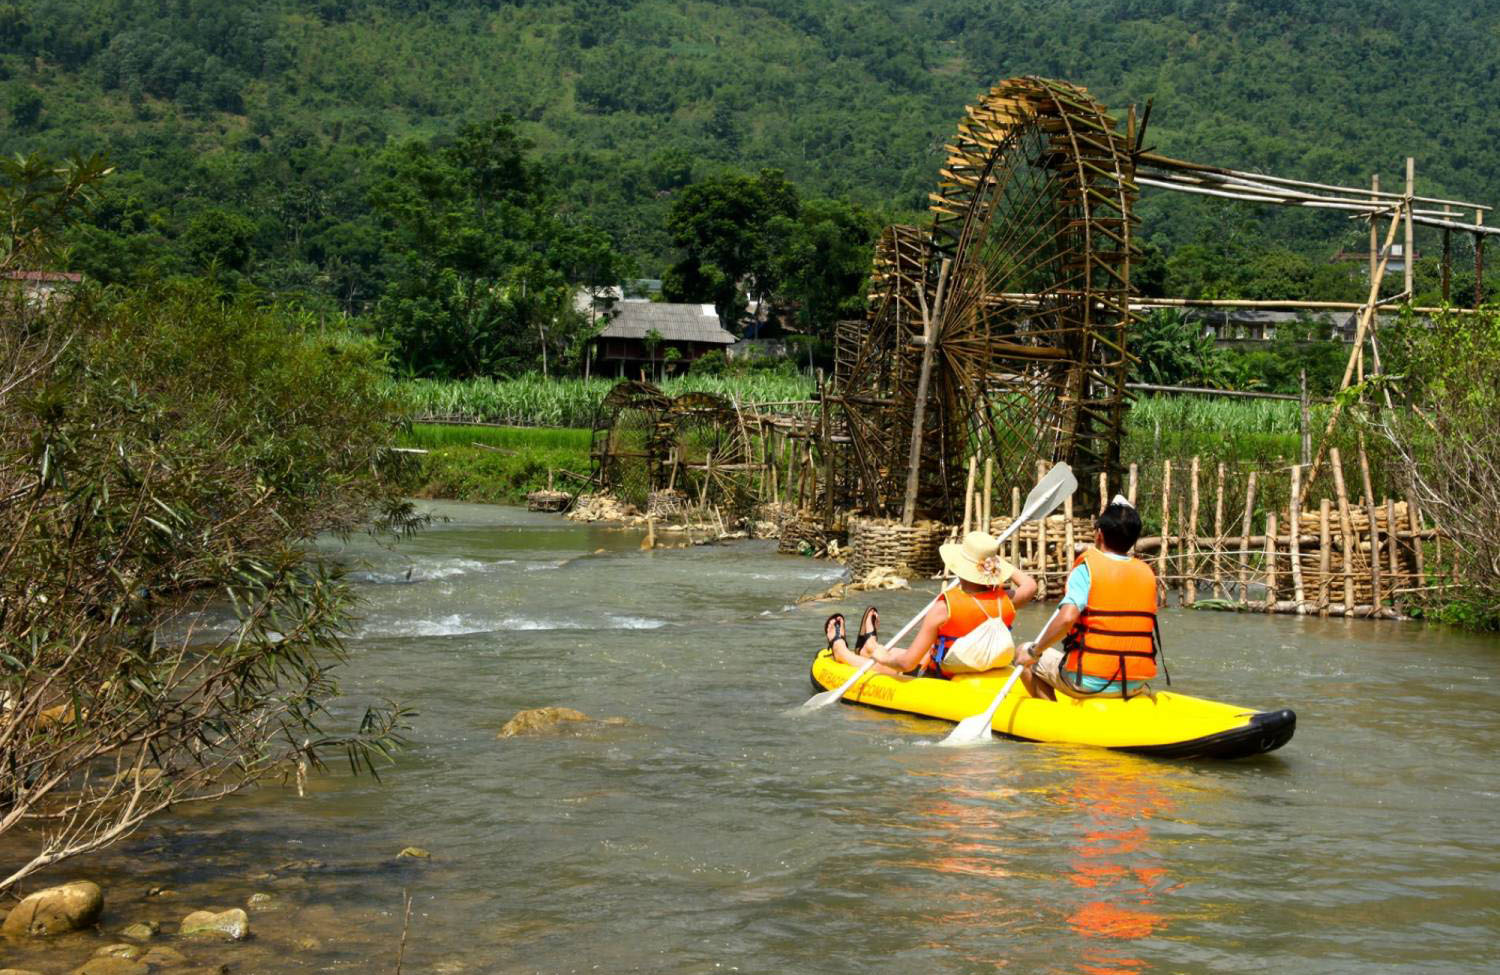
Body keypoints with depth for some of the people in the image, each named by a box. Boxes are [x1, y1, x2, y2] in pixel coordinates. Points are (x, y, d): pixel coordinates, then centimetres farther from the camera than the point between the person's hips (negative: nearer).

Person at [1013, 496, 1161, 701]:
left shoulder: (1087, 568, -11)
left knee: (1023, 654, 15)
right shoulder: (1147, 573, 5)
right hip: (1135, 685, 6)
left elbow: (1066, 618, -25)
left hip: (1088, 683, -6)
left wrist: (1034, 652, -13)